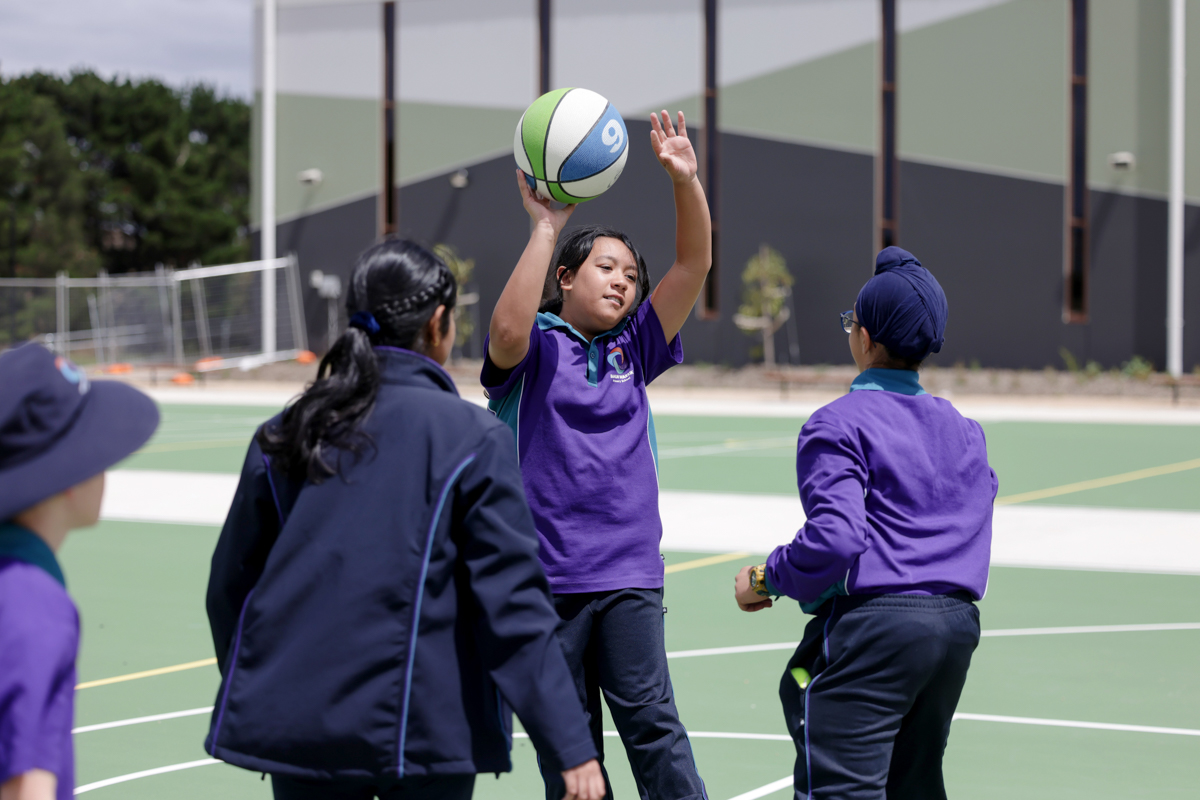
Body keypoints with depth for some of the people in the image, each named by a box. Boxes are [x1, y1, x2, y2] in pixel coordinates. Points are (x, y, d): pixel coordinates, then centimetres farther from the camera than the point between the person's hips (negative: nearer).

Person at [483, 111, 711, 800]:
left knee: (649, 716, -6)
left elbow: (694, 264, 4)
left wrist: (686, 181, -10)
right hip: (546, 572, -2)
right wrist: (547, 227, -24)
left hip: (629, 572, 3)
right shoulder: (537, 347, 0)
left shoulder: (632, 348, 12)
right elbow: (508, 330, -25)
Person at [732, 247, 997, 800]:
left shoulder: (838, 424, -7)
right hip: (958, 620, 8)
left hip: (873, 624, -8)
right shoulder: (965, 430, 16)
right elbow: (973, 520, 17)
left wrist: (765, 581, -5)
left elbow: (836, 535, -18)